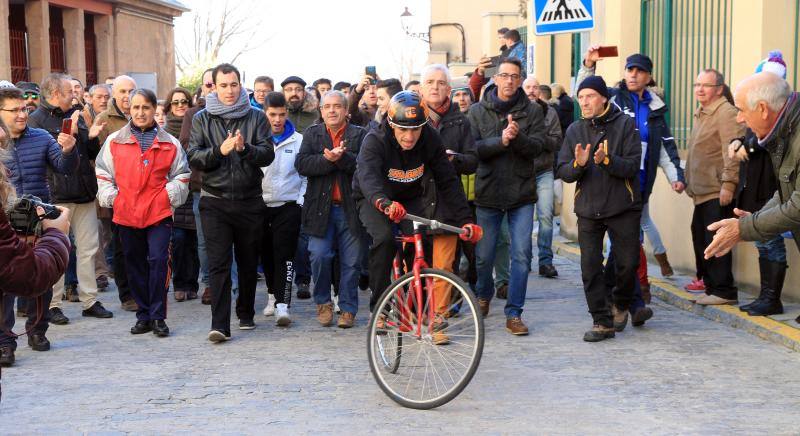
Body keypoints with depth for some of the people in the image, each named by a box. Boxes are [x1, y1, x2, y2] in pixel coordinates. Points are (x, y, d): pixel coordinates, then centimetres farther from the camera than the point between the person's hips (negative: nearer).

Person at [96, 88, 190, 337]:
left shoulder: (170, 143, 5)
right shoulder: (114, 142, 7)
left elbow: (181, 176, 12)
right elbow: (103, 174, 11)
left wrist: (169, 195, -2)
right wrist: (111, 198, 0)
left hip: (159, 213, -2)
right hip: (126, 214, 2)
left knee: (158, 261, -12)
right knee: (135, 265, 10)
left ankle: (158, 317, -3)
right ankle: (143, 315, 20)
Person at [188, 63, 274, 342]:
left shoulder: (256, 117, 5)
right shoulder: (202, 119, 6)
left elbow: (267, 154, -4)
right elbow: (193, 158, -3)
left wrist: (244, 148, -23)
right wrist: (220, 150, -19)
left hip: (250, 201, 1)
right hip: (215, 201, -1)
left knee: (248, 262, 12)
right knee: (218, 263, -8)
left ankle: (246, 314, 29)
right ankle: (220, 325, -12)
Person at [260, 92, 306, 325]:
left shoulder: (298, 141, 0)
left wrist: (301, 201, -3)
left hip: (288, 206, -2)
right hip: (260, 206, 2)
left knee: (284, 255, -9)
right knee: (266, 254, 12)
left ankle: (282, 305, -13)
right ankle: (273, 295, 29)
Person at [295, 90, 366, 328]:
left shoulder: (360, 135, 6)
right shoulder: (312, 134, 11)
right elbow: (301, 164, -4)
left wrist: (342, 157, -23)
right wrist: (328, 159, -18)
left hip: (350, 208, 0)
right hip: (321, 207, 1)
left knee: (351, 260, 3)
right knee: (319, 256, -7)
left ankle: (348, 308, 14)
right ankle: (323, 302, 13)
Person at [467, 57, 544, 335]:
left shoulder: (532, 111, 3)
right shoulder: (478, 111, 2)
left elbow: (537, 146, -8)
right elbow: (473, 148, -9)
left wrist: (517, 137, -27)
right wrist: (501, 140, -23)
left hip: (522, 195, 0)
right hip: (488, 193, 0)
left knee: (521, 255, -4)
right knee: (484, 255, 9)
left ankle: (514, 313, 5)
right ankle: (484, 295, 37)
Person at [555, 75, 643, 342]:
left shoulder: (625, 125, -3)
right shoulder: (575, 130, 8)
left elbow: (632, 166, -12)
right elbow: (562, 172, 2)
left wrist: (607, 160, -29)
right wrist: (578, 164, -19)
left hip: (623, 208, -2)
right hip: (588, 209, 3)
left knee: (627, 263, 2)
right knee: (590, 268, -2)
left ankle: (620, 304, 31)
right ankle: (602, 322, 7)